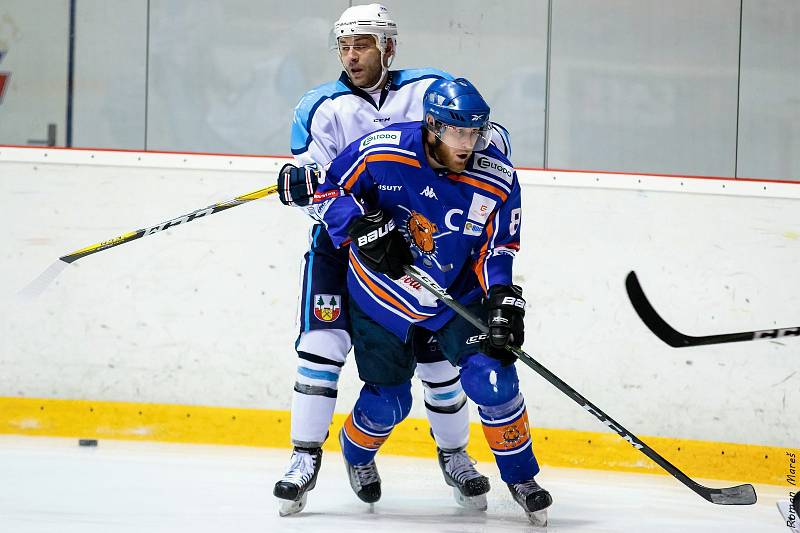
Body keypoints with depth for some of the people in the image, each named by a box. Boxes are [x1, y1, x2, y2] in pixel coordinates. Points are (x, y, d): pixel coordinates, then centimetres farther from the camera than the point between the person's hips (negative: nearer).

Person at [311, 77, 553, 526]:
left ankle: (520, 476, 7)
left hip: (459, 294, 1)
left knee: (492, 378, -15)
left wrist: (504, 302, -20)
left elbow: (497, 251, -7)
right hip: (383, 293, -1)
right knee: (388, 402, 5)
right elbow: (331, 189, -8)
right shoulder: (383, 152, -22)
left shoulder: (497, 180, -17)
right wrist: (364, 229, -24)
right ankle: (357, 454, 40)